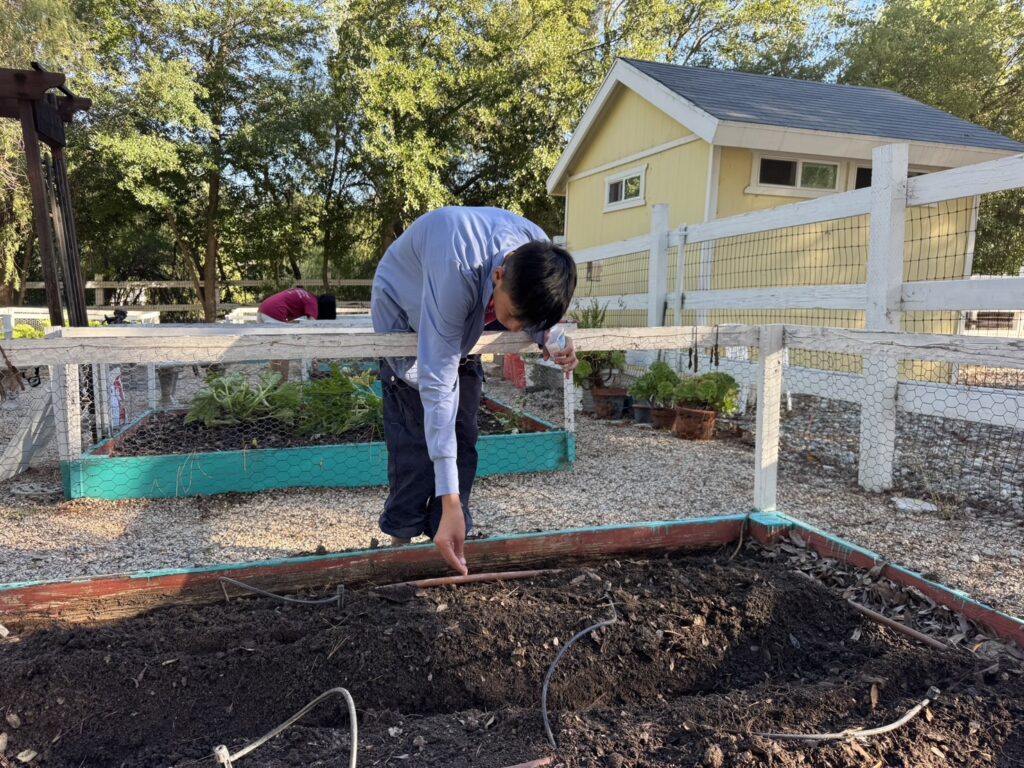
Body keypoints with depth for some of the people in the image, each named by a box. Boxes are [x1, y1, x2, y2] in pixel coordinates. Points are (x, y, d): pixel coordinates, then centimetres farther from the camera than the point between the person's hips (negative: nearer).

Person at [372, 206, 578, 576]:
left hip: (463, 320, 5)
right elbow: (437, 381, -46)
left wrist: (546, 341, -31)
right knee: (417, 433, -13)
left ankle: (450, 542, 8)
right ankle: (401, 540, 1)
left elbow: (532, 316, -4)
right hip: (406, 314, -5)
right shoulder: (458, 267, -46)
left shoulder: (540, 256, -28)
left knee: (462, 434, -1)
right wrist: (450, 501, -48)